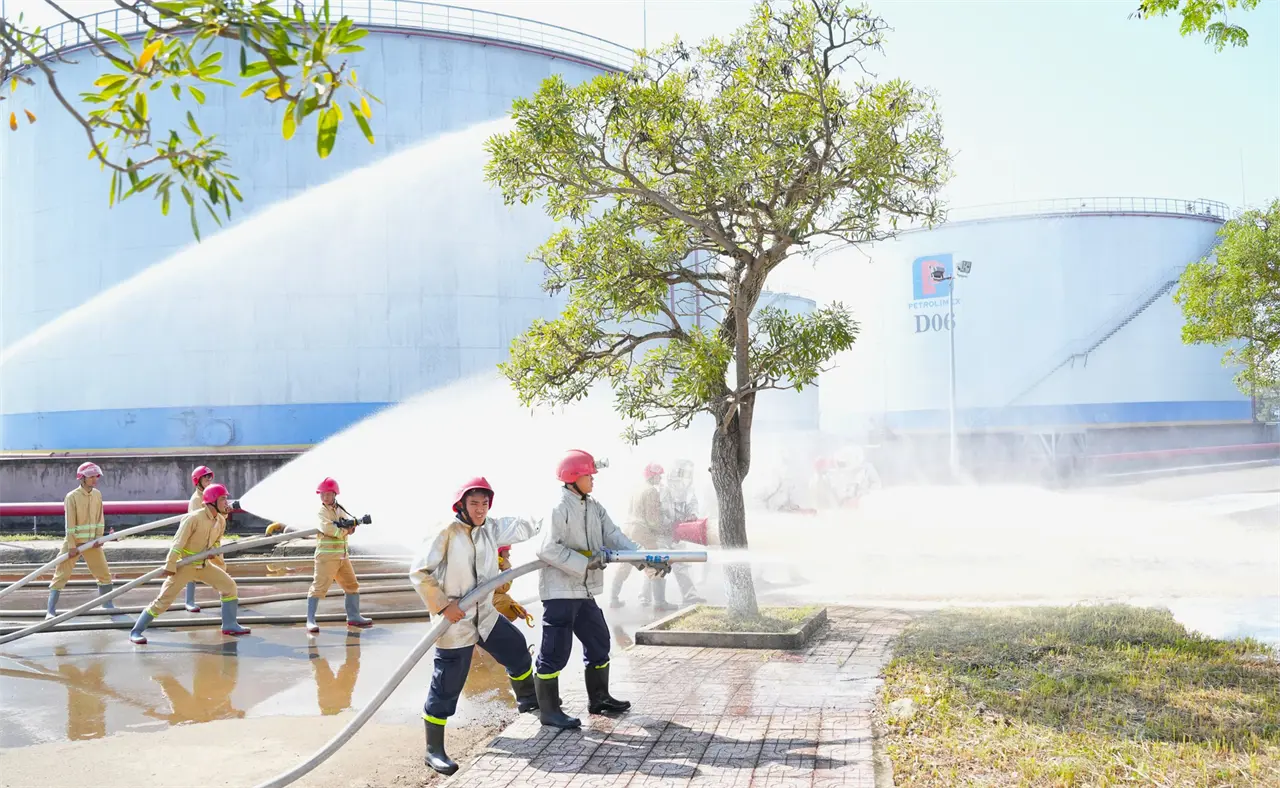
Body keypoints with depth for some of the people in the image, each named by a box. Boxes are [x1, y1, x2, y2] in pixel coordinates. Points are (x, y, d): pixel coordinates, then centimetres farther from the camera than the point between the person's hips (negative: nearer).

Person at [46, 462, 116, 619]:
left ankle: (107, 605, 23)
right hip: (73, 541, -5)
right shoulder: (72, 497, -13)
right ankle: (50, 611, -2)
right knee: (61, 575, -5)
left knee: (104, 573, 9)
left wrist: (99, 537, -5)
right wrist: (72, 546, -18)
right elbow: (70, 524, -15)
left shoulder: (97, 494, 4)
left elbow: (100, 518, 6)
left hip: (92, 541, 5)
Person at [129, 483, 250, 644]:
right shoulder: (194, 518, -22)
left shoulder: (221, 521, 0)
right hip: (184, 565, -7)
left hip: (203, 565, 7)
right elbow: (178, 542, -23)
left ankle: (229, 625, 12)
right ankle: (136, 631, 4)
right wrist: (170, 566, -26)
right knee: (163, 600, -8)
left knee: (229, 586, 2)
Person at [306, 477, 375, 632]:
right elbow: (330, 529, -24)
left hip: (342, 555, 8)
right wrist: (345, 529, -10)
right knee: (319, 587, -11)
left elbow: (351, 528, 1)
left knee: (352, 585, 13)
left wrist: (352, 523, -21)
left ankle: (353, 617, 22)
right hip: (326, 555, -8)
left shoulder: (340, 510, 13)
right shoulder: (321, 512, -8)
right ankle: (310, 620, -7)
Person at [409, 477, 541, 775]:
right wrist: (442, 606, -18)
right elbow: (418, 572, -17)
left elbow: (523, 527, 10)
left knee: (517, 649, 21)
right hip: (455, 621, -7)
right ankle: (434, 750, 9)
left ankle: (528, 700, 48)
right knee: (447, 685, -3)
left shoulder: (491, 527, 0)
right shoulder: (447, 532, -19)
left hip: (485, 615, 7)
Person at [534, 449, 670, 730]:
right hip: (560, 590, -9)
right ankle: (548, 710, 6)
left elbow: (615, 538, 3)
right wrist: (585, 563, -23)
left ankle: (598, 698, 32)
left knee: (599, 641, 17)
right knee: (556, 650, -5)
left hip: (584, 590, 9)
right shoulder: (559, 507, -16)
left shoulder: (595, 508, 10)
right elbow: (548, 549, -22)